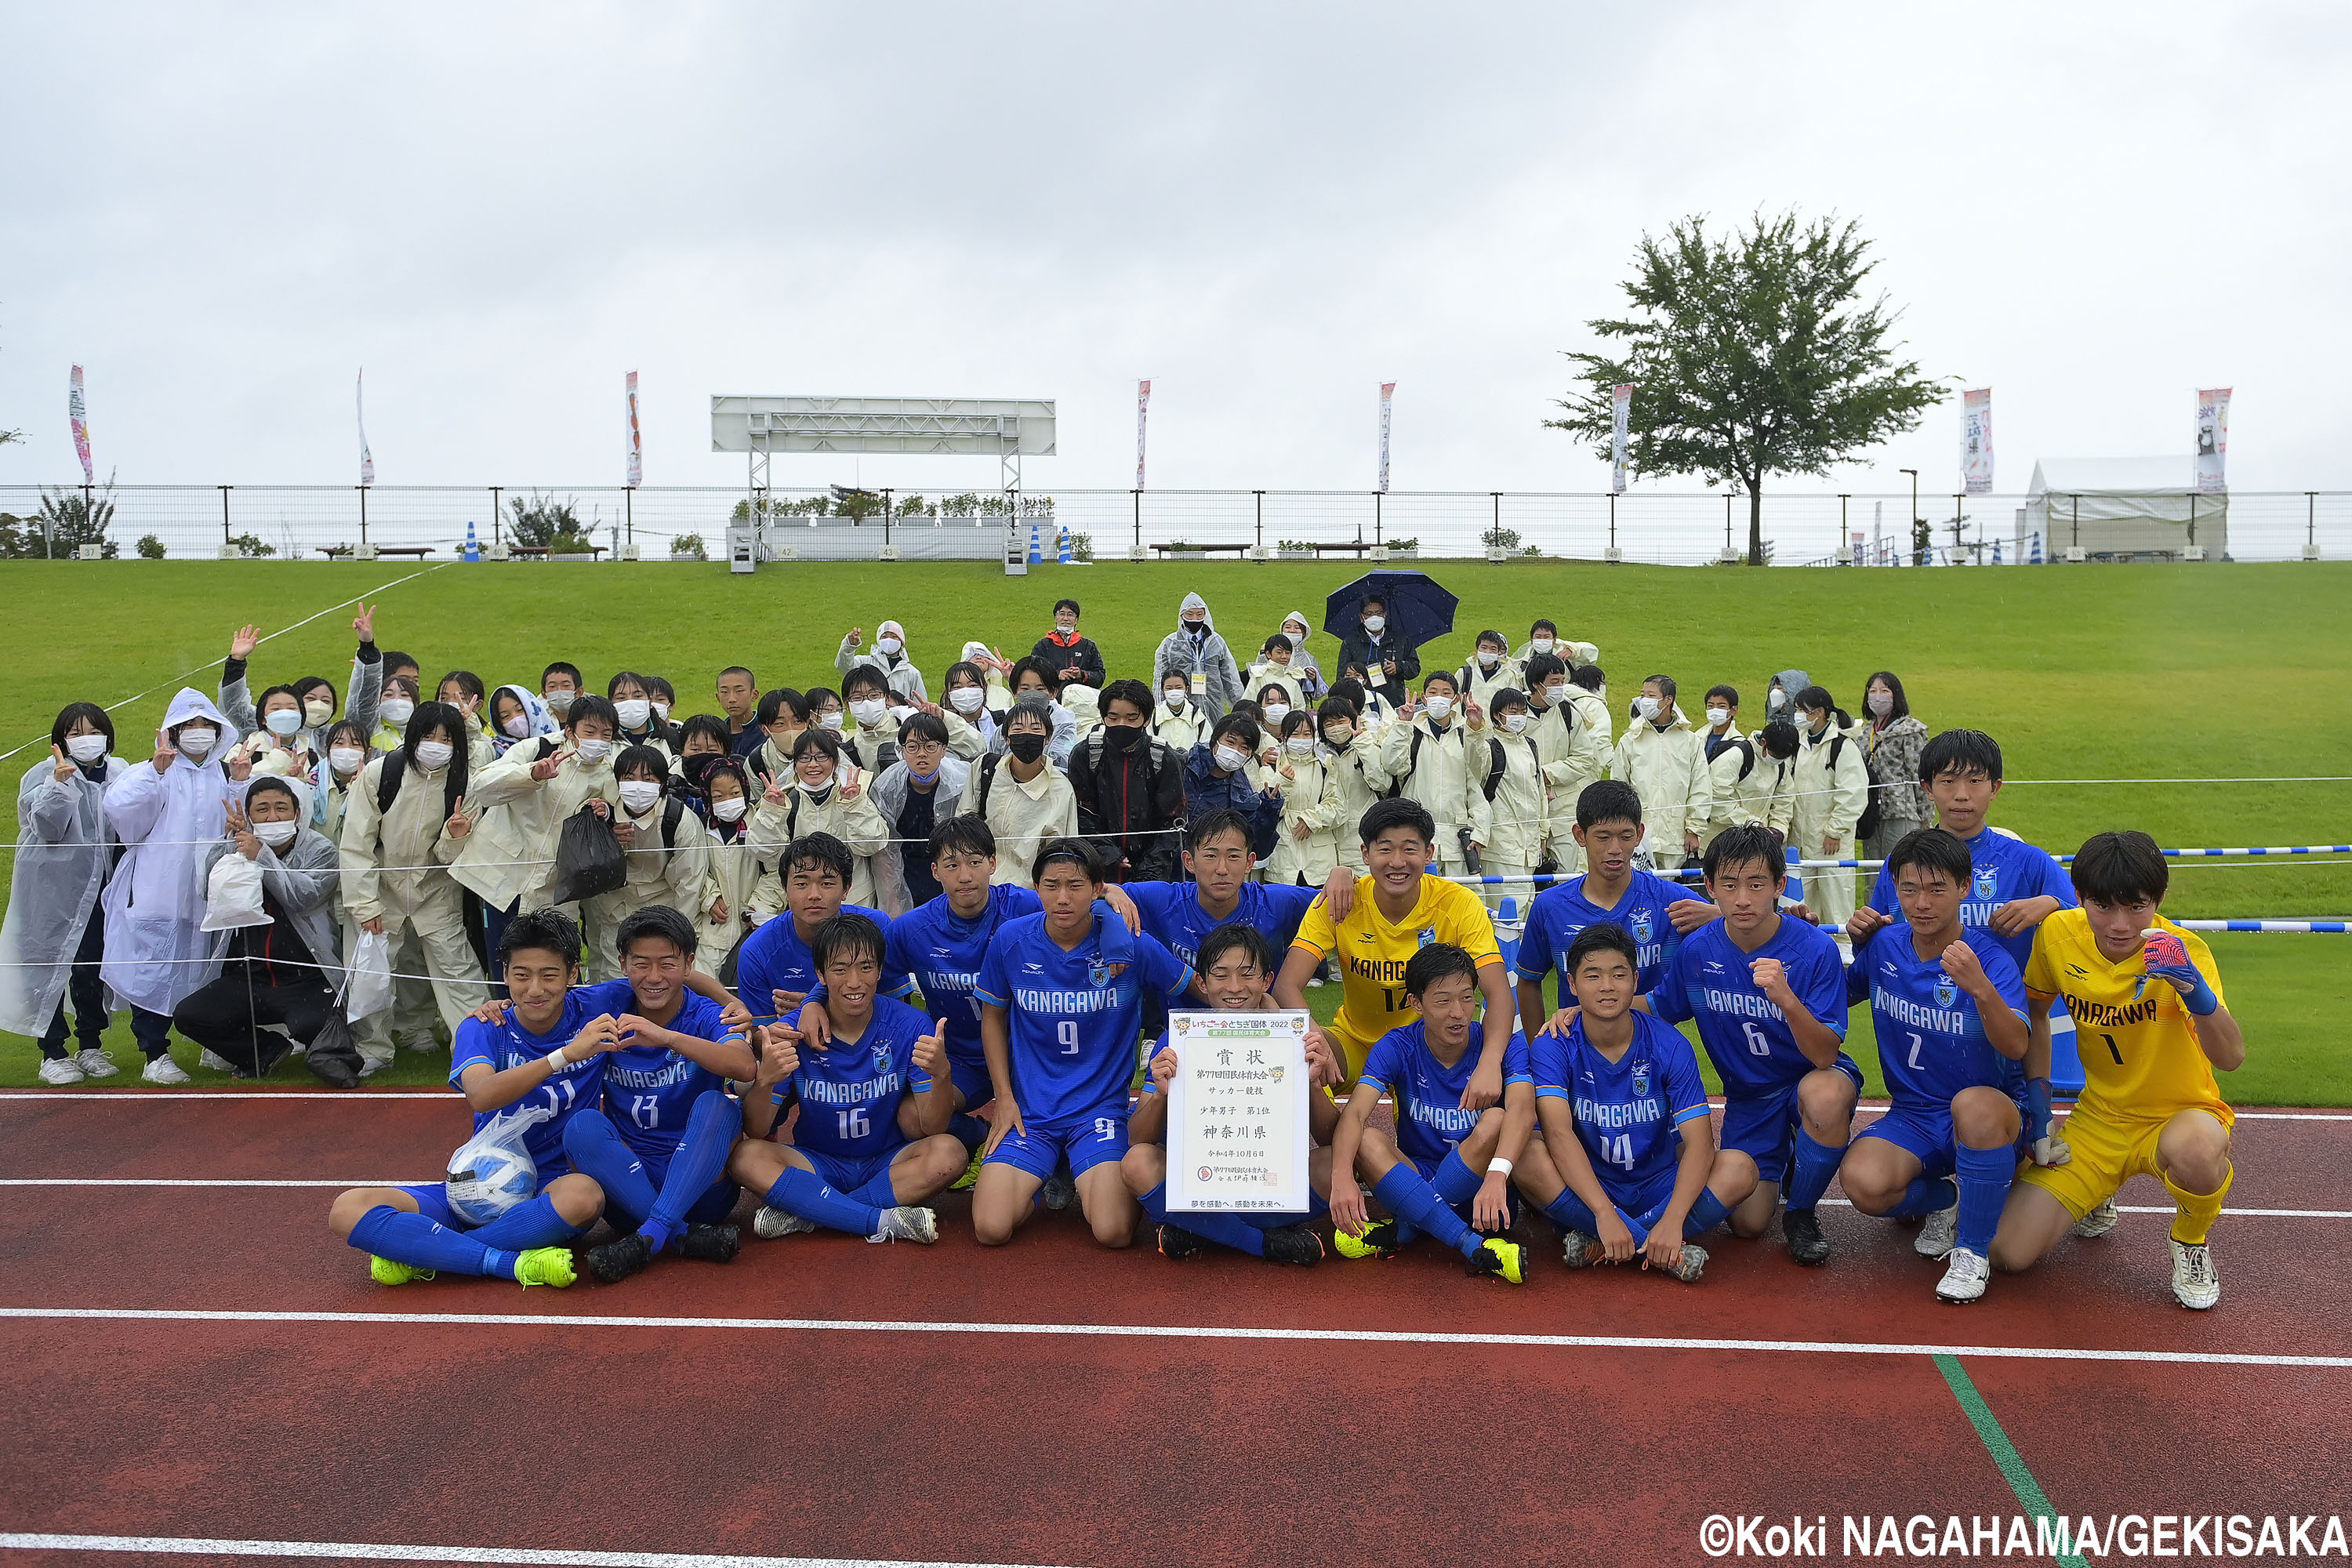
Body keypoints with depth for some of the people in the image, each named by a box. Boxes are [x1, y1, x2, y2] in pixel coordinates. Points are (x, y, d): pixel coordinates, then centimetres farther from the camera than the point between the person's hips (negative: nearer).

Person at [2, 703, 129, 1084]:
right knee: (49, 965, 0)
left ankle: (91, 1047, 22)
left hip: (97, 887, 3)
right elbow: (47, 830, -15)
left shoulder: (119, 773, 6)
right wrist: (59, 784, -27)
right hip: (51, 888, -3)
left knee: (92, 966, 10)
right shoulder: (44, 775, -5)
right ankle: (53, 1053, 8)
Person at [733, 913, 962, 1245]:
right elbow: (756, 1133, -13)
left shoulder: (910, 1027, -12)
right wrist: (764, 1080, -34)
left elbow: (932, 1129, -14)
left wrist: (941, 1074, -35)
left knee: (948, 1152, -29)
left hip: (888, 1164, 0)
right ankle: (888, 1221, -28)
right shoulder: (794, 1032, -11)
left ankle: (802, 1212, -23)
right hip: (818, 1164, 0)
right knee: (746, 1157, -26)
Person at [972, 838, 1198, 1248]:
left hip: (1102, 1105, -2)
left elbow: (1201, 990, 4)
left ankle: (1089, 1184, 15)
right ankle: (1041, 1179, 18)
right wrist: (1004, 1097, 4)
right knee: (992, 1229, -16)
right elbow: (993, 1016, 10)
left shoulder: (1131, 944, -10)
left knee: (1113, 1232, -22)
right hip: (1029, 1108, 2)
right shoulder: (1011, 940, -5)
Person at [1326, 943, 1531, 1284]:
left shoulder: (1503, 1045, -11)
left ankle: (1402, 1230, -23)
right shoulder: (1398, 1048, -7)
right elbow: (1354, 1113, -22)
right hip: (1414, 1184, 1)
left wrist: (1496, 1175, -50)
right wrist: (1342, 1177, -43)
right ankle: (1474, 1247, -36)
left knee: (1495, 1119, -29)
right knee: (1366, 1139, -27)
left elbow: (1523, 1110, -31)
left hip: (1479, 1188, -1)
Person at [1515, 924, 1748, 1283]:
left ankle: (1594, 1245, -24)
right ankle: (1665, 1252, -28)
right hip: (1582, 1190, -1)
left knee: (1739, 1168, -24)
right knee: (1528, 1156, -32)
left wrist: (1672, 1220, -33)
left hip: (1656, 1189, 2)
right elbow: (1558, 1133, -25)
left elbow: (1699, 1142, -16)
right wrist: (1604, 1212, -39)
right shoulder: (1553, 1047, -10)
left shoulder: (1669, 1044, -8)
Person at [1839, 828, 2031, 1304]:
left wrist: (1980, 988, -50)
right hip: (1912, 1118, 3)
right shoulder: (1883, 947, 0)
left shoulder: (1992, 961, -14)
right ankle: (1943, 1200, 8)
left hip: (1993, 1119, -3)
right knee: (1862, 1181, -30)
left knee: (1973, 1103, -41)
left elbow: (2015, 1047, -31)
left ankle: (1973, 1251, -17)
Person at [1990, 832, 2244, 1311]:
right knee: (2009, 1252, -11)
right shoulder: (2058, 934, -11)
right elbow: (2034, 1012, 9)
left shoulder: (2182, 951, -22)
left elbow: (2231, 1058, -36)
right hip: (2100, 1120, 3)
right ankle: (2093, 1200, 23)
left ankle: (2192, 1241, -5)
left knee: (2194, 1152, -42)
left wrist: (2192, 986, -53)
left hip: (2179, 1115, -3)